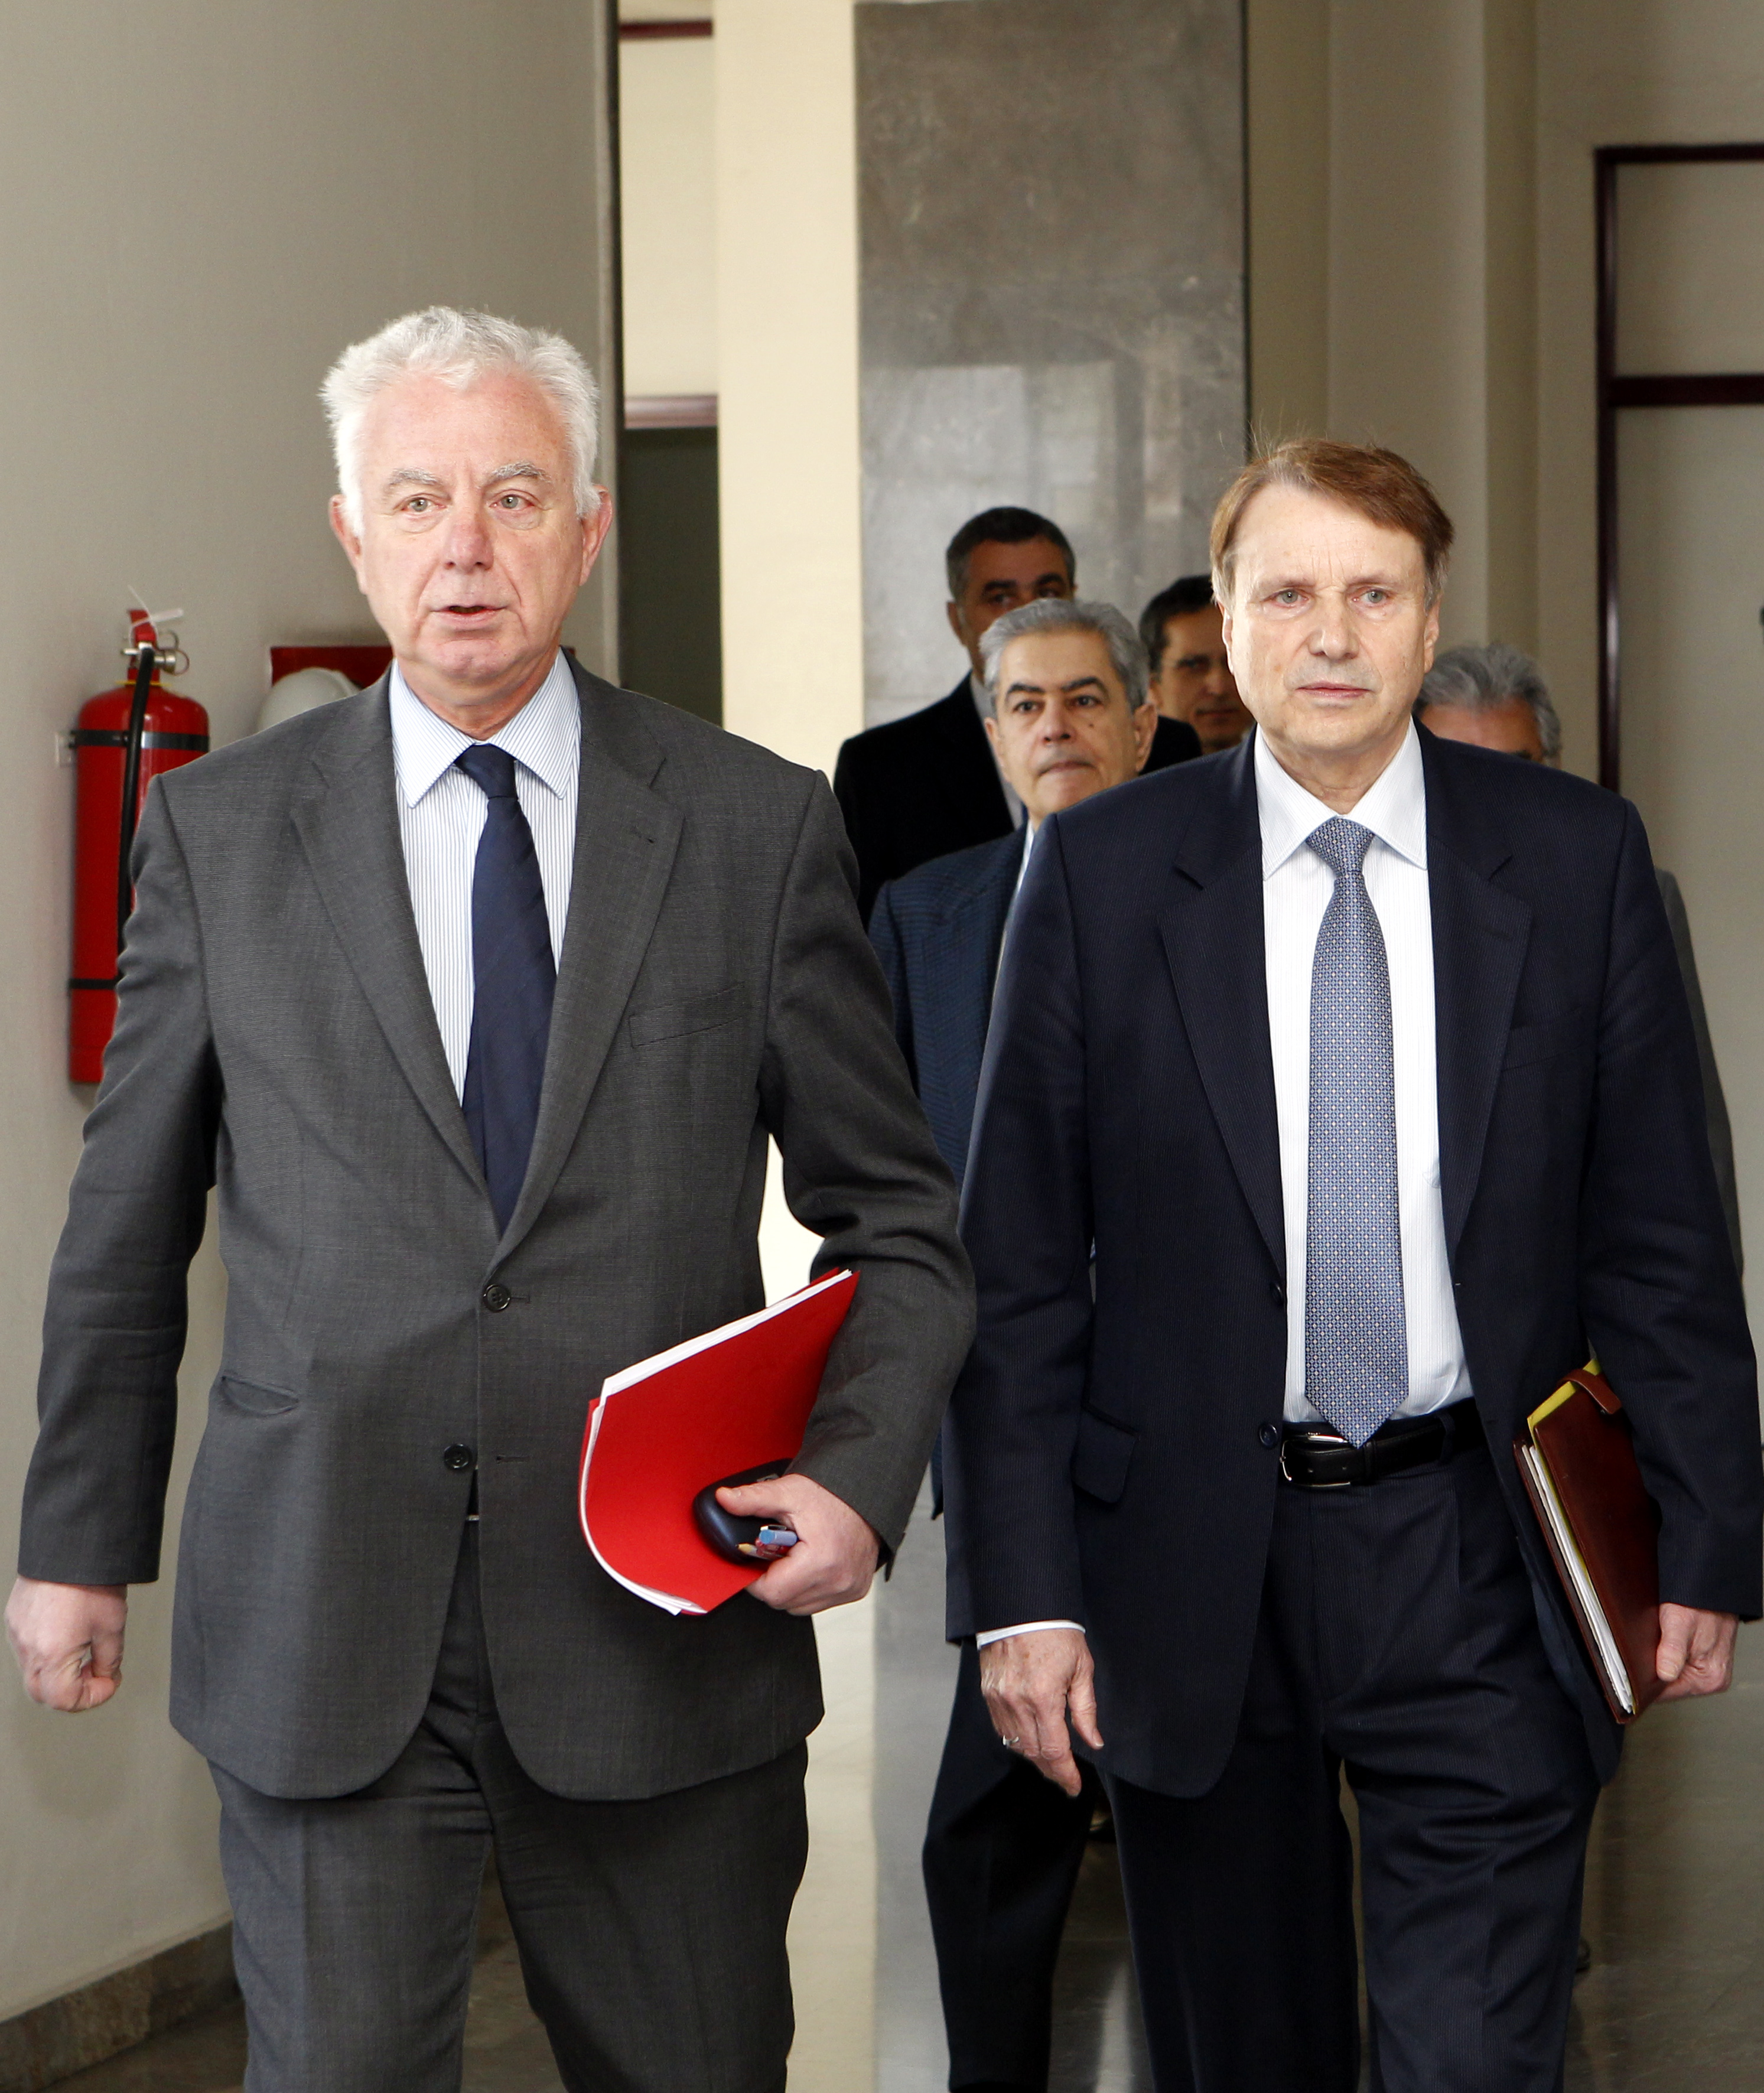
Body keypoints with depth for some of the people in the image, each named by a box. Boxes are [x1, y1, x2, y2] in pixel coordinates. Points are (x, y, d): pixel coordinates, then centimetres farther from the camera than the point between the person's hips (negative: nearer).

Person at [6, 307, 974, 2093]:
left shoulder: (756, 828, 3)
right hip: (320, 1642, 0)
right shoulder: (218, 830, 4)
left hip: (666, 1624, 0)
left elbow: (892, 1221, 7)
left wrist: (858, 1475, -9)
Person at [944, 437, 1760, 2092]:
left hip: (1474, 1572, 0)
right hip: (1192, 1573, 1)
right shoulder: (1101, 873, 0)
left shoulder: (1576, 859, 2)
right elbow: (1017, 1258, 0)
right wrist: (1022, 1586, -5)